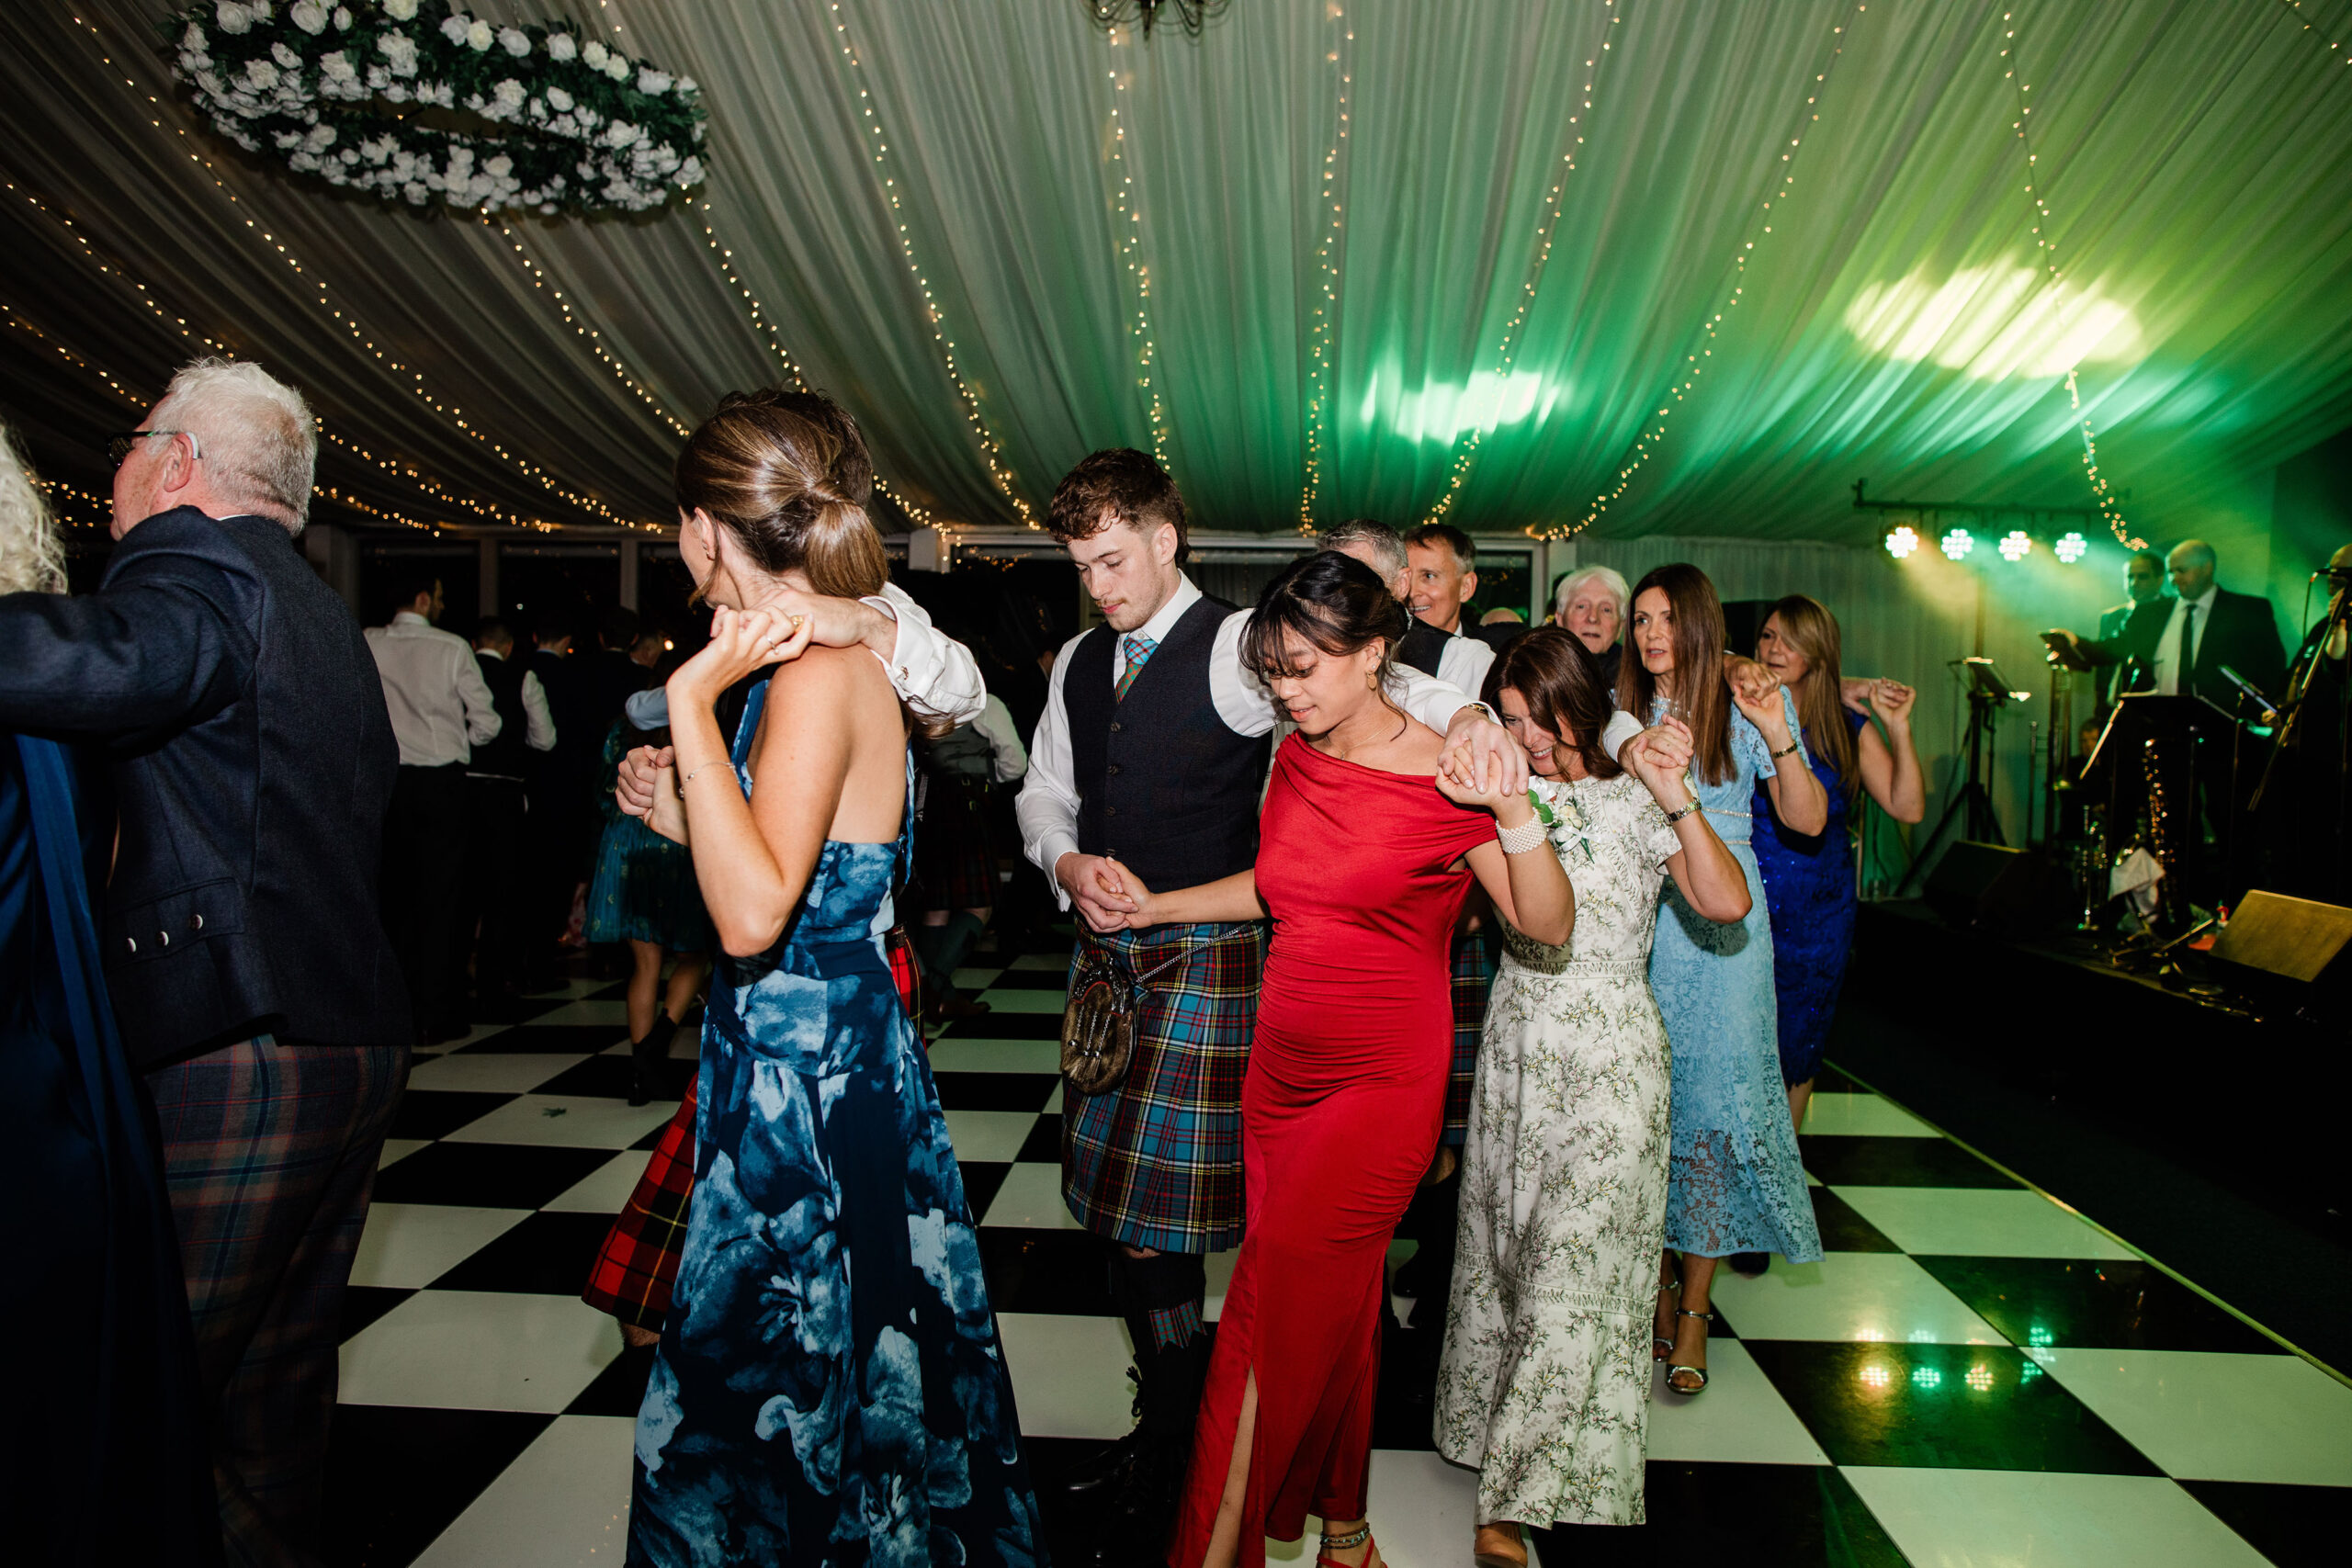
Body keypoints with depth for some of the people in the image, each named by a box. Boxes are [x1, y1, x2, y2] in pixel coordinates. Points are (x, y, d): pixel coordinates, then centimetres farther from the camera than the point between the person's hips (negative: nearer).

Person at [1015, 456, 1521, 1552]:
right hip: (1102, 951, 7)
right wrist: (1067, 864, -5)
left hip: (1205, 957, -7)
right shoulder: (1078, 662, 12)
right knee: (1115, 1204, 15)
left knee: (1156, 1215, -5)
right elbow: (1044, 791, 17)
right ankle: (1163, 1418, 35)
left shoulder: (1236, 643, -9)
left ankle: (1171, 1462, 17)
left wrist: (1459, 712, -45)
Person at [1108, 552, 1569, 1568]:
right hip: (1280, 1068, 6)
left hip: (1383, 1083, -6)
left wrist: (1514, 811, -27)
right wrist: (1153, 906, 17)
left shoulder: (1443, 781, -13)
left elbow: (1548, 926, -12)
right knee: (1328, 1306, 15)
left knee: (1270, 1308, -7)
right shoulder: (1294, 759, 5)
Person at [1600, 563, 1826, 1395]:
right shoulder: (1621, 708, 8)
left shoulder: (1748, 703, 2)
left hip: (1718, 928, -2)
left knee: (1714, 1099, -3)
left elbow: (1808, 819, -1)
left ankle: (1695, 1307, 10)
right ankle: (1654, 1286, 22)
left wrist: (1777, 736, -14)